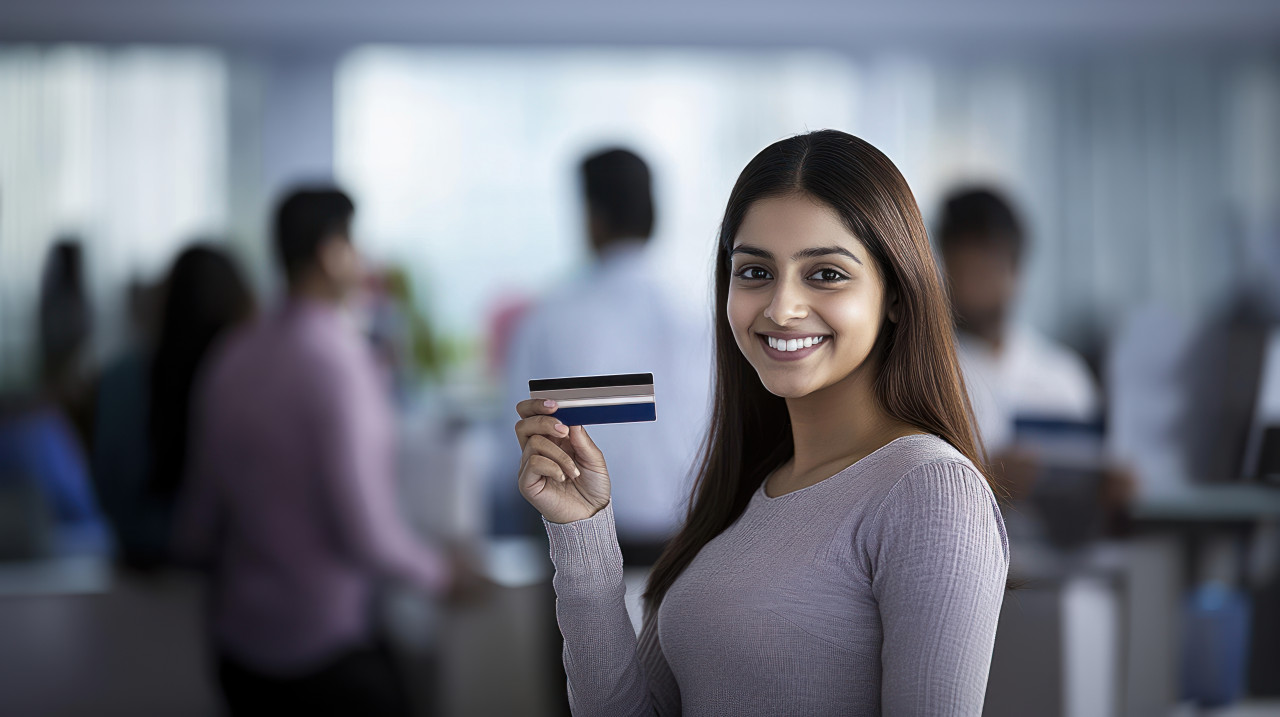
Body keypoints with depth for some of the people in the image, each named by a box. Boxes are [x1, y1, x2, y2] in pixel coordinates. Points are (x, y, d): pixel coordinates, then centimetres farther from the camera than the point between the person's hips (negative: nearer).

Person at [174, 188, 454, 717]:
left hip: (240, 643, 7)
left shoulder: (232, 360, 5)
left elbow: (194, 535, 10)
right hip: (327, 649, -7)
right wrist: (435, 572, -1)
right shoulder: (339, 360, -16)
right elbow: (366, 533, -19)